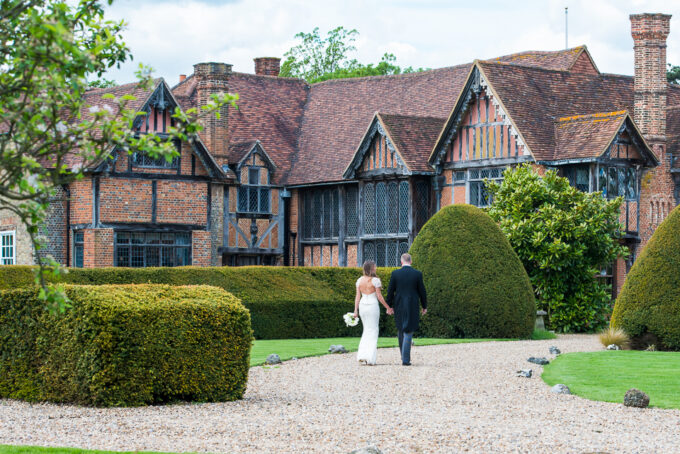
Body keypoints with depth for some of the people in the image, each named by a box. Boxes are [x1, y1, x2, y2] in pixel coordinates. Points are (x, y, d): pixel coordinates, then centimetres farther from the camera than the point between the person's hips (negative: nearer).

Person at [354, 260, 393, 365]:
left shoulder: (359, 280, 4)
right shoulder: (375, 280, -11)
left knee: (366, 330, 18)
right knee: (373, 331, 3)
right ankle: (370, 358, -1)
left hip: (362, 305, 5)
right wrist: (388, 308, -1)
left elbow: (358, 296, 4)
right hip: (373, 305, -5)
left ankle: (362, 356, 9)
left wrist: (355, 310, 6)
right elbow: (379, 297, -9)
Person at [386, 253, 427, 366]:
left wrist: (389, 306, 8)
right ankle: (405, 359, -7)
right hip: (412, 307, -1)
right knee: (408, 332, 0)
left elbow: (390, 291, -1)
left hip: (399, 307, 1)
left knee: (401, 331, 19)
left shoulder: (395, 273, -4)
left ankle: (404, 355, 24)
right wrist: (424, 306, 11)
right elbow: (422, 292, 0)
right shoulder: (417, 274, -4)